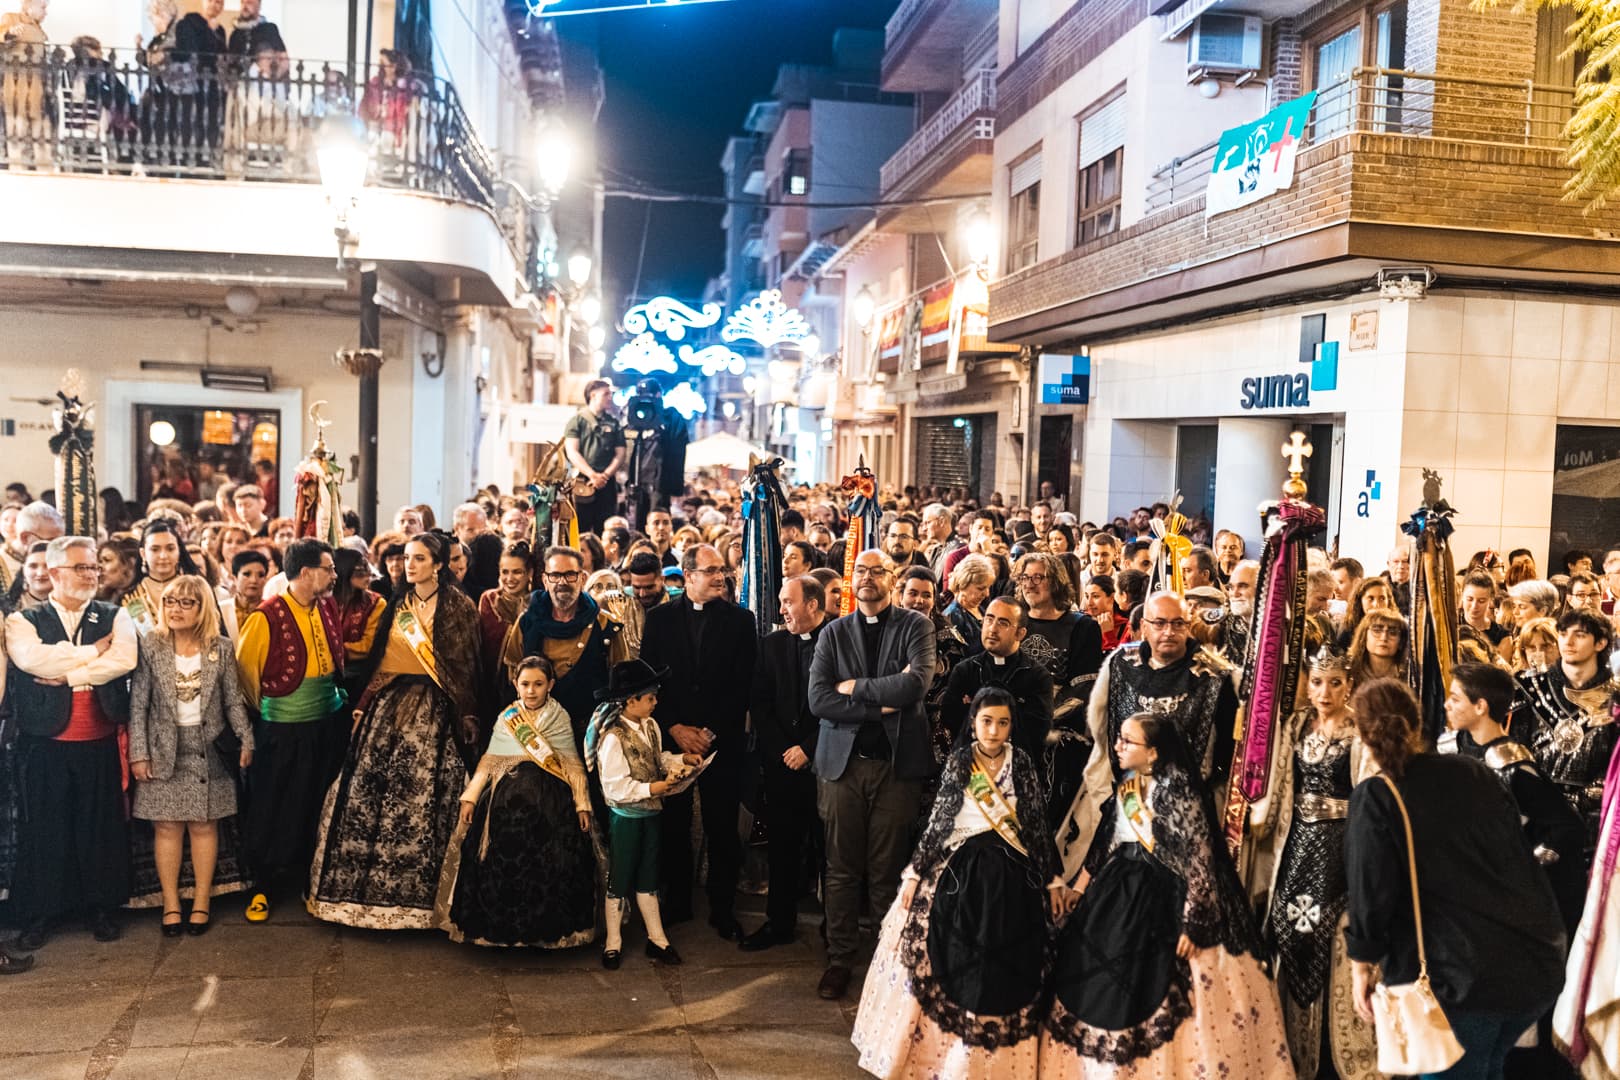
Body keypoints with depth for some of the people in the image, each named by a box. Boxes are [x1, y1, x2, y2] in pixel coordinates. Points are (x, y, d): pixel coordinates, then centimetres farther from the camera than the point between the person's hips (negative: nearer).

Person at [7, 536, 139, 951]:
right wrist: (92, 651, -12)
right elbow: (32, 659, -17)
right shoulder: (24, 621, 3)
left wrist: (64, 673, -12)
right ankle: (39, 913, 18)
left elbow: (125, 659, -12)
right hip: (44, 743, -1)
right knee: (43, 828, 5)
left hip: (100, 743, 1)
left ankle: (101, 908, 20)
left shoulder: (115, 617, 6)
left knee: (101, 826, 7)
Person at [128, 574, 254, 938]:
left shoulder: (221, 648, 1)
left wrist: (246, 739, -4)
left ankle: (202, 901, 15)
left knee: (204, 826, 5)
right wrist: (139, 753, -6)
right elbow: (138, 703, -2)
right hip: (165, 750, 0)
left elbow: (233, 700, 4)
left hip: (208, 750, 1)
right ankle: (170, 904, 14)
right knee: (167, 827, 3)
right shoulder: (150, 646, -2)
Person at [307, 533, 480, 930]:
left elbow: (468, 666, -5)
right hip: (391, 705, 5)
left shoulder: (458, 607, -2)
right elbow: (380, 662, 16)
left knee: (423, 799, -6)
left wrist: (468, 716, -10)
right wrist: (363, 705, 7)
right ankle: (368, 888, 11)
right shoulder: (397, 606, 14)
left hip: (436, 711, -5)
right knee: (369, 792, 0)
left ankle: (415, 892, 5)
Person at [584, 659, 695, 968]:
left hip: (649, 814, 7)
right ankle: (613, 943, 24)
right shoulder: (613, 737, -23)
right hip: (625, 817, -7)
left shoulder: (650, 726, 0)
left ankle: (657, 939, 27)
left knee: (648, 879, 17)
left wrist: (681, 759, -1)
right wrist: (652, 789, -25)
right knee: (619, 881, 8)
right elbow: (615, 787, -24)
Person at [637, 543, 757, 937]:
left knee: (722, 828, 3)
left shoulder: (740, 620, 2)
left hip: (723, 739, -1)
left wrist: (712, 731, -9)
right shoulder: (660, 618, 5)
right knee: (674, 826, 7)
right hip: (671, 737, 1)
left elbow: (744, 684, -2)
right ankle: (677, 903, 22)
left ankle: (723, 909, 15)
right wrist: (675, 728, -8)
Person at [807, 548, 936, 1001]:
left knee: (888, 871, 4)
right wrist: (880, 705, -11)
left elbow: (917, 684, -15)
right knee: (842, 870, 7)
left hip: (898, 761, -2)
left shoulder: (915, 626, 2)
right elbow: (818, 699, -3)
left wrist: (855, 686, -7)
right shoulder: (834, 633, 9)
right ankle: (840, 958, 19)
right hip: (843, 761, 2)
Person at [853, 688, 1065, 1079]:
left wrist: (1053, 880, 2)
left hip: (1012, 877, 0)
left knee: (1003, 974, 4)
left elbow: (1040, 827, 3)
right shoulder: (958, 763, 0)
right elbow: (937, 822, 3)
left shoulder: (1024, 765, 0)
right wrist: (915, 873, 1)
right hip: (959, 872, 0)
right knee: (950, 967, 3)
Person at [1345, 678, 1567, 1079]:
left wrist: (1362, 964, 0)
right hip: (1538, 962, 6)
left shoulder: (1375, 798, -10)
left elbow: (1372, 892, -11)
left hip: (1456, 975, -6)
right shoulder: (1474, 773, 7)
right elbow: (1522, 857, 18)